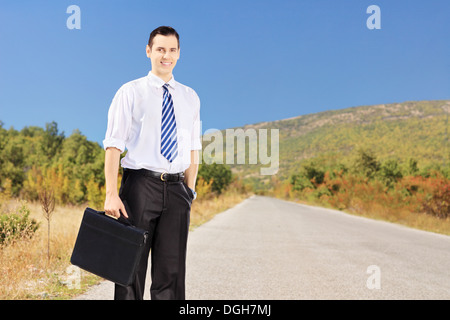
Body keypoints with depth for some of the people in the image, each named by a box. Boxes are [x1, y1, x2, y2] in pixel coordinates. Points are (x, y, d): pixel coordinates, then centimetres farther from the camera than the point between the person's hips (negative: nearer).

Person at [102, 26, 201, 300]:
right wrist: (112, 194, -14)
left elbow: (193, 148, 15)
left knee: (172, 268, 5)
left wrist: (190, 189, 6)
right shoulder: (131, 92, 2)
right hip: (141, 183, -3)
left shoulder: (190, 97, 14)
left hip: (176, 188, 3)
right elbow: (114, 145, -5)